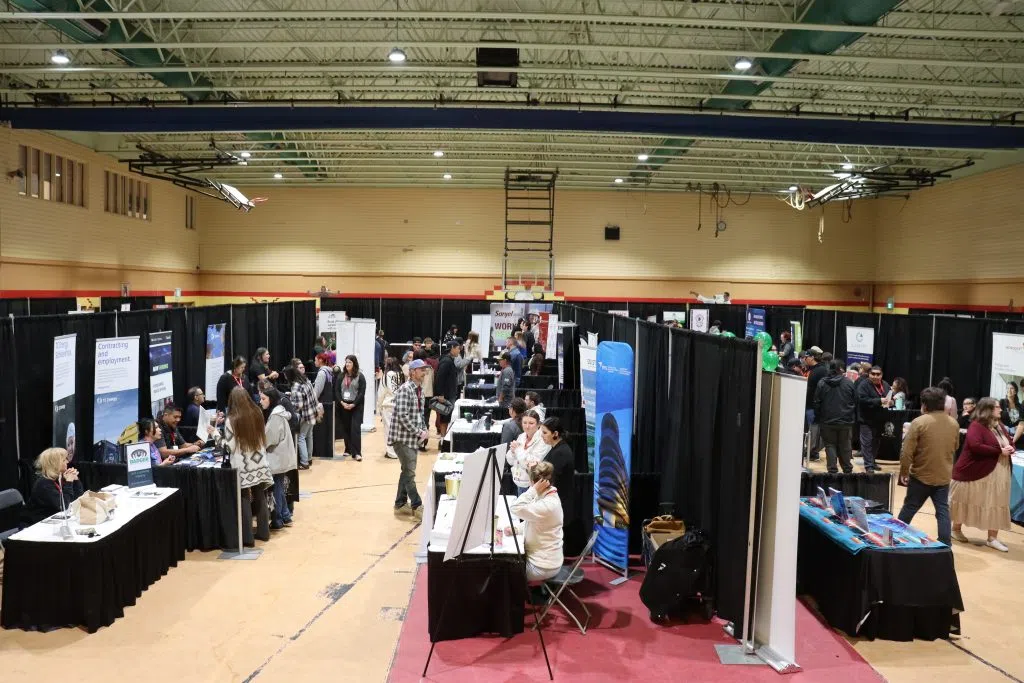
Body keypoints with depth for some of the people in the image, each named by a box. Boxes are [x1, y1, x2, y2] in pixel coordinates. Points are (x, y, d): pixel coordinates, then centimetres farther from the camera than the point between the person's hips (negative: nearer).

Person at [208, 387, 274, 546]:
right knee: (260, 497, 14)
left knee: (245, 500, 4)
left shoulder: (231, 420, -12)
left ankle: (247, 538, 7)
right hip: (259, 464, 4)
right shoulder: (257, 415, 2)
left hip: (243, 467, -4)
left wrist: (215, 433, 0)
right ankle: (263, 532, 22)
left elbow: (229, 446, -10)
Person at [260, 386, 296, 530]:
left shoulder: (276, 415, -17)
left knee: (276, 489, -1)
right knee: (279, 488, 15)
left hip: (277, 458, -9)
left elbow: (270, 438, -20)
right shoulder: (275, 413, 13)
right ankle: (285, 517, 22)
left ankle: (277, 521, 7)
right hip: (279, 457, 9)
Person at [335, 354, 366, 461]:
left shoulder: (360, 376, -2)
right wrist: (342, 402, -10)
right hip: (343, 405, 4)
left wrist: (353, 404, -16)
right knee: (345, 428, 7)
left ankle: (356, 453, -11)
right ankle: (348, 449, 19)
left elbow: (362, 392, -8)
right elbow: (337, 390, 5)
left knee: (355, 428, -10)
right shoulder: (341, 376, 10)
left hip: (356, 406, -4)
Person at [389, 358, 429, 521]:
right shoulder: (405, 389, -16)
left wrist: (424, 429, 3)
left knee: (407, 471, 15)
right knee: (409, 473, -6)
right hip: (403, 437, -9)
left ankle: (401, 504, 25)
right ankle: (417, 507, -3)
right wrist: (419, 432, -19)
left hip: (412, 438, 9)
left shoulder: (419, 390, 11)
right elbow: (402, 416, -23)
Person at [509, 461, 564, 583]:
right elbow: (532, 524, 14)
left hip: (542, 566, -9)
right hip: (544, 559, 9)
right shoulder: (548, 497, 3)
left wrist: (534, 490, -29)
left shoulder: (547, 505, -28)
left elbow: (515, 509, -32)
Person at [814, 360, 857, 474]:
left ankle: (832, 470, 0)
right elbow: (855, 402, 1)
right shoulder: (849, 383, -4)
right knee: (845, 446, 11)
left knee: (830, 445, 5)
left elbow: (817, 403, -2)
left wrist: (818, 419, 7)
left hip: (827, 421, -1)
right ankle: (847, 470, 18)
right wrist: (853, 417, 11)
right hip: (845, 421, 1)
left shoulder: (822, 383, -4)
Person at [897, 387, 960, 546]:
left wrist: (904, 472, -6)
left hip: (922, 476, -4)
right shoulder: (954, 423, 2)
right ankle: (945, 544, 8)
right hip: (944, 476, 4)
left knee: (909, 508, 8)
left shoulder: (919, 422, -16)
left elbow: (907, 452, -17)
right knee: (943, 510, 8)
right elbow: (955, 448, 18)